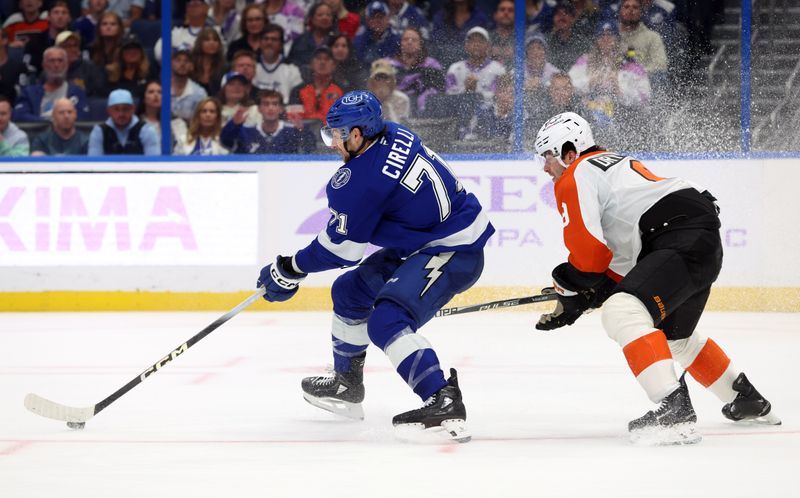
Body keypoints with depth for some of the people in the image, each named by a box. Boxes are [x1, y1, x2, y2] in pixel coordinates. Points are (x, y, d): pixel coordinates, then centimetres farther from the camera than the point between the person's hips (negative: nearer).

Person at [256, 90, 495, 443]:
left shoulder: (365, 179, -24)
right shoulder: (396, 136, 0)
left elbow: (340, 247, -13)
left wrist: (289, 270, -1)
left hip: (452, 254, -11)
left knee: (387, 322, -25)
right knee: (350, 291, 20)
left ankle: (444, 404, -34)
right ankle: (347, 386, 36)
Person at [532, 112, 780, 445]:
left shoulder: (575, 178, -2)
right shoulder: (613, 163, 28)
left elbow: (588, 251, -10)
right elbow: (626, 256, 27)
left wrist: (568, 289, 8)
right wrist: (594, 293, 17)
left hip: (684, 239, -10)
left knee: (622, 312, -24)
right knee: (673, 334, 29)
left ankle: (674, 408, -33)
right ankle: (748, 402, 44)